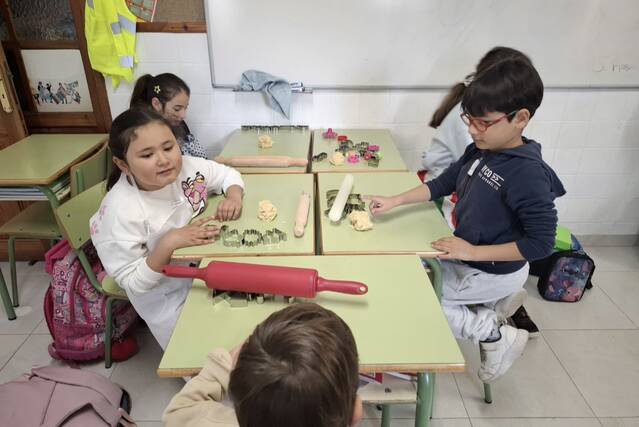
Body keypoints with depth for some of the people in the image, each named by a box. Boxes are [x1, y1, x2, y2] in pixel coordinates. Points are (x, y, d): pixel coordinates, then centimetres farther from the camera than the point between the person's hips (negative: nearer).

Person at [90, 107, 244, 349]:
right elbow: (132, 282, -23)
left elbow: (227, 174, 1)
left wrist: (234, 196, -20)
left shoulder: (186, 166, -18)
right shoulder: (120, 212, -31)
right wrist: (167, 245, -37)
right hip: (168, 298, -4)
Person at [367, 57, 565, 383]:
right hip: (466, 255, 8)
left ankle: (493, 332, 6)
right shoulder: (480, 151, -8)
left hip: (494, 272, -8)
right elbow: (443, 184, 3)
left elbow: (541, 242, -27)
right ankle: (496, 301, 20)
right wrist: (395, 201, -7)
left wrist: (472, 251, -26)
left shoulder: (529, 175, -29)